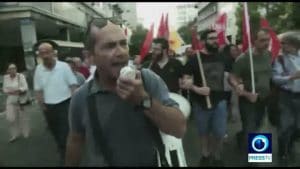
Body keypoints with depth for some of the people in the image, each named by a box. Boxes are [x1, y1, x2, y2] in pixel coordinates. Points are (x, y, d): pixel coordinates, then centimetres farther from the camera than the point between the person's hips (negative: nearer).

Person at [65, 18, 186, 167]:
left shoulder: (148, 79, -17)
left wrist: (144, 100, -30)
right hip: (101, 162, 0)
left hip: (153, 162, 0)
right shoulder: (81, 98, -13)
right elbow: (75, 141, 1)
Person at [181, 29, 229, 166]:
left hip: (220, 101, 2)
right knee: (204, 132, 14)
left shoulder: (221, 57, 5)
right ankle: (205, 156, 36)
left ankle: (217, 158, 27)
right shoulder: (195, 58, -8)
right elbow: (185, 81, -11)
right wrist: (196, 89, -29)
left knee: (219, 133, 4)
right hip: (201, 103, -2)